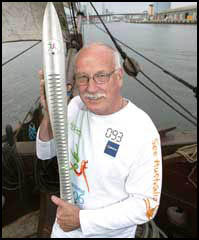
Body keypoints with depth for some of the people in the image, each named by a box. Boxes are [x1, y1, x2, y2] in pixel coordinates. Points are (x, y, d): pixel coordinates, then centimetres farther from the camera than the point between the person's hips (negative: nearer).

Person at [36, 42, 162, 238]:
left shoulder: (142, 131, -28)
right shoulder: (76, 105, -10)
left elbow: (146, 205, -23)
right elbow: (44, 153, -5)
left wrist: (83, 219, -22)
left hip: (111, 232, -4)